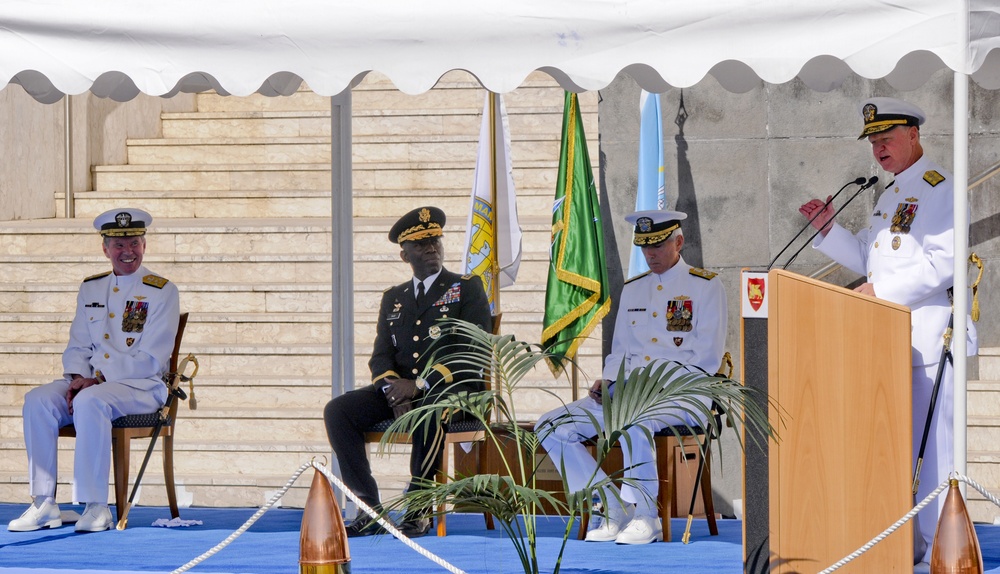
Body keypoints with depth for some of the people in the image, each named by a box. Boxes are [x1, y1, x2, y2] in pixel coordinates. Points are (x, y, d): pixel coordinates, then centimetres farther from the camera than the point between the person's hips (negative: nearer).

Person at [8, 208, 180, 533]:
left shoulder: (162, 292, -3)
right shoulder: (90, 289, 15)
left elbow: (150, 360, -11)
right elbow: (77, 346, 14)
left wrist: (96, 381, -17)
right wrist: (78, 378, -9)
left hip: (141, 386, -5)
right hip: (89, 382, 6)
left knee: (91, 402, -36)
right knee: (37, 401, -21)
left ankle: (96, 506, -33)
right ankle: (44, 504, -19)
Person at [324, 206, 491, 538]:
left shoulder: (468, 289, 6)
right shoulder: (393, 298, 21)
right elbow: (381, 355, 12)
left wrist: (421, 385, -18)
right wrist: (391, 386, -13)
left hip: (453, 389, -5)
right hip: (399, 390, 5)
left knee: (428, 409, -41)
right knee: (337, 411, -19)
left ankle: (419, 510, -30)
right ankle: (370, 510, -19)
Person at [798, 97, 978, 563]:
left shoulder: (938, 188, -8)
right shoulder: (891, 194, 21)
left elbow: (943, 262, -18)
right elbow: (867, 258, 26)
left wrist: (882, 290, -19)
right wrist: (828, 228, 12)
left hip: (929, 334, -9)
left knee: (933, 446, -9)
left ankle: (939, 553, -8)